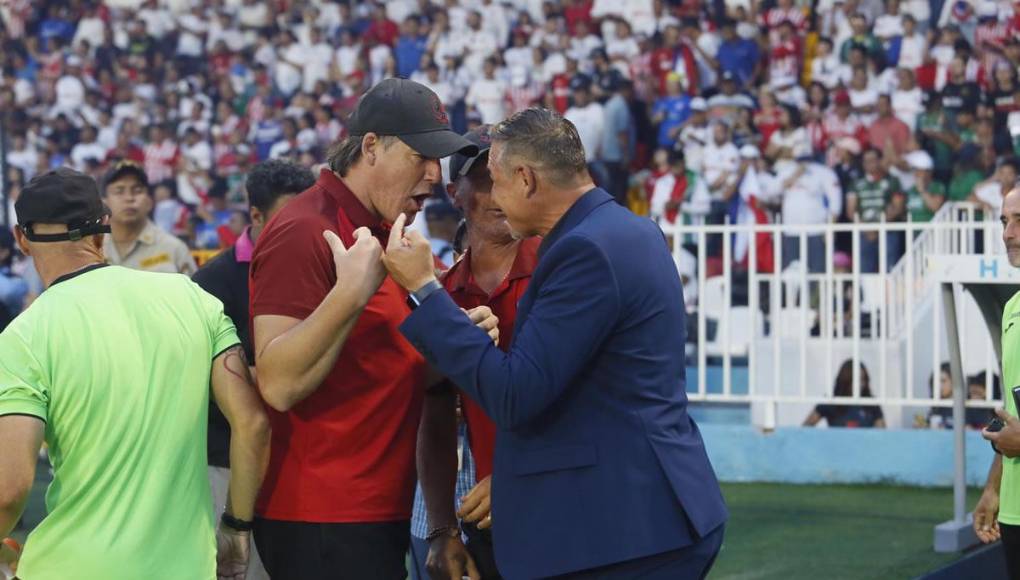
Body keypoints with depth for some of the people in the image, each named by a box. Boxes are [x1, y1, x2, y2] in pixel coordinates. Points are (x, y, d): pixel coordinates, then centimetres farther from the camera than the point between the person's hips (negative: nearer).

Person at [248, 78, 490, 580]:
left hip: (376, 513, 9)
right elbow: (278, 384, -22)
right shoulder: (305, 232, -14)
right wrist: (351, 291, -30)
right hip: (324, 521, -9)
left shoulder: (380, 233, 15)